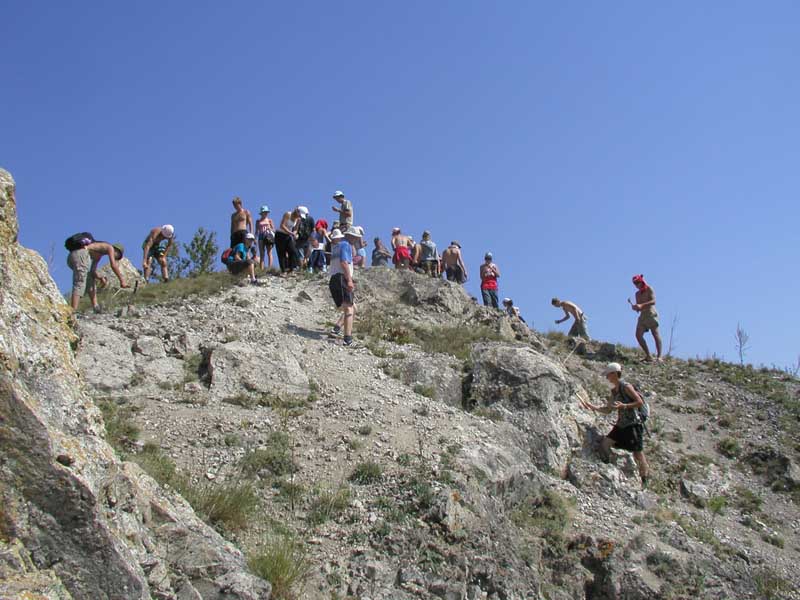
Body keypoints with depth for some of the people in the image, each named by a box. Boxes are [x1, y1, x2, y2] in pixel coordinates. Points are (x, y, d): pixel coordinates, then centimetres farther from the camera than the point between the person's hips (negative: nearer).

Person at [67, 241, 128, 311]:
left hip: (71, 257, 9)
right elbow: (113, 265, -1)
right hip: (81, 254, -9)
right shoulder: (110, 247, 12)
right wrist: (122, 281, 1)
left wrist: (100, 278, 12)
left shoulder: (97, 256, 36)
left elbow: (92, 271, 30)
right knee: (79, 285, -15)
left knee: (91, 279, 22)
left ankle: (95, 306, 10)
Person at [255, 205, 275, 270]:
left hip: (268, 236, -1)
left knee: (269, 253, -7)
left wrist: (270, 229, -11)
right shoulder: (258, 221, 16)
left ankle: (269, 268, -10)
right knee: (261, 254, -4)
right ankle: (261, 269, -8)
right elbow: (257, 231, 16)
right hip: (261, 237, 1)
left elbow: (274, 230, 10)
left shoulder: (269, 220, 12)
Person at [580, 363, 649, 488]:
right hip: (621, 425, 8)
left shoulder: (626, 387, -12)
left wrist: (624, 406, -24)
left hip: (633, 424, -8)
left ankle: (644, 482, 12)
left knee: (638, 454, -1)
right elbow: (607, 410, 17)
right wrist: (592, 407, 8)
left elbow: (640, 402, -16)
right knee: (605, 444, -1)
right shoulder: (614, 391, 12)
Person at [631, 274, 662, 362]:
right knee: (638, 335, -7)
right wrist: (634, 307, -3)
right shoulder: (637, 294, 19)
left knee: (655, 334, -10)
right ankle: (648, 356, -3)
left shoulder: (649, 290, 1)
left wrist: (642, 305, -25)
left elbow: (653, 301, -14)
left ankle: (659, 356, -12)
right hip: (642, 315, 6)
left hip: (651, 314, -6)